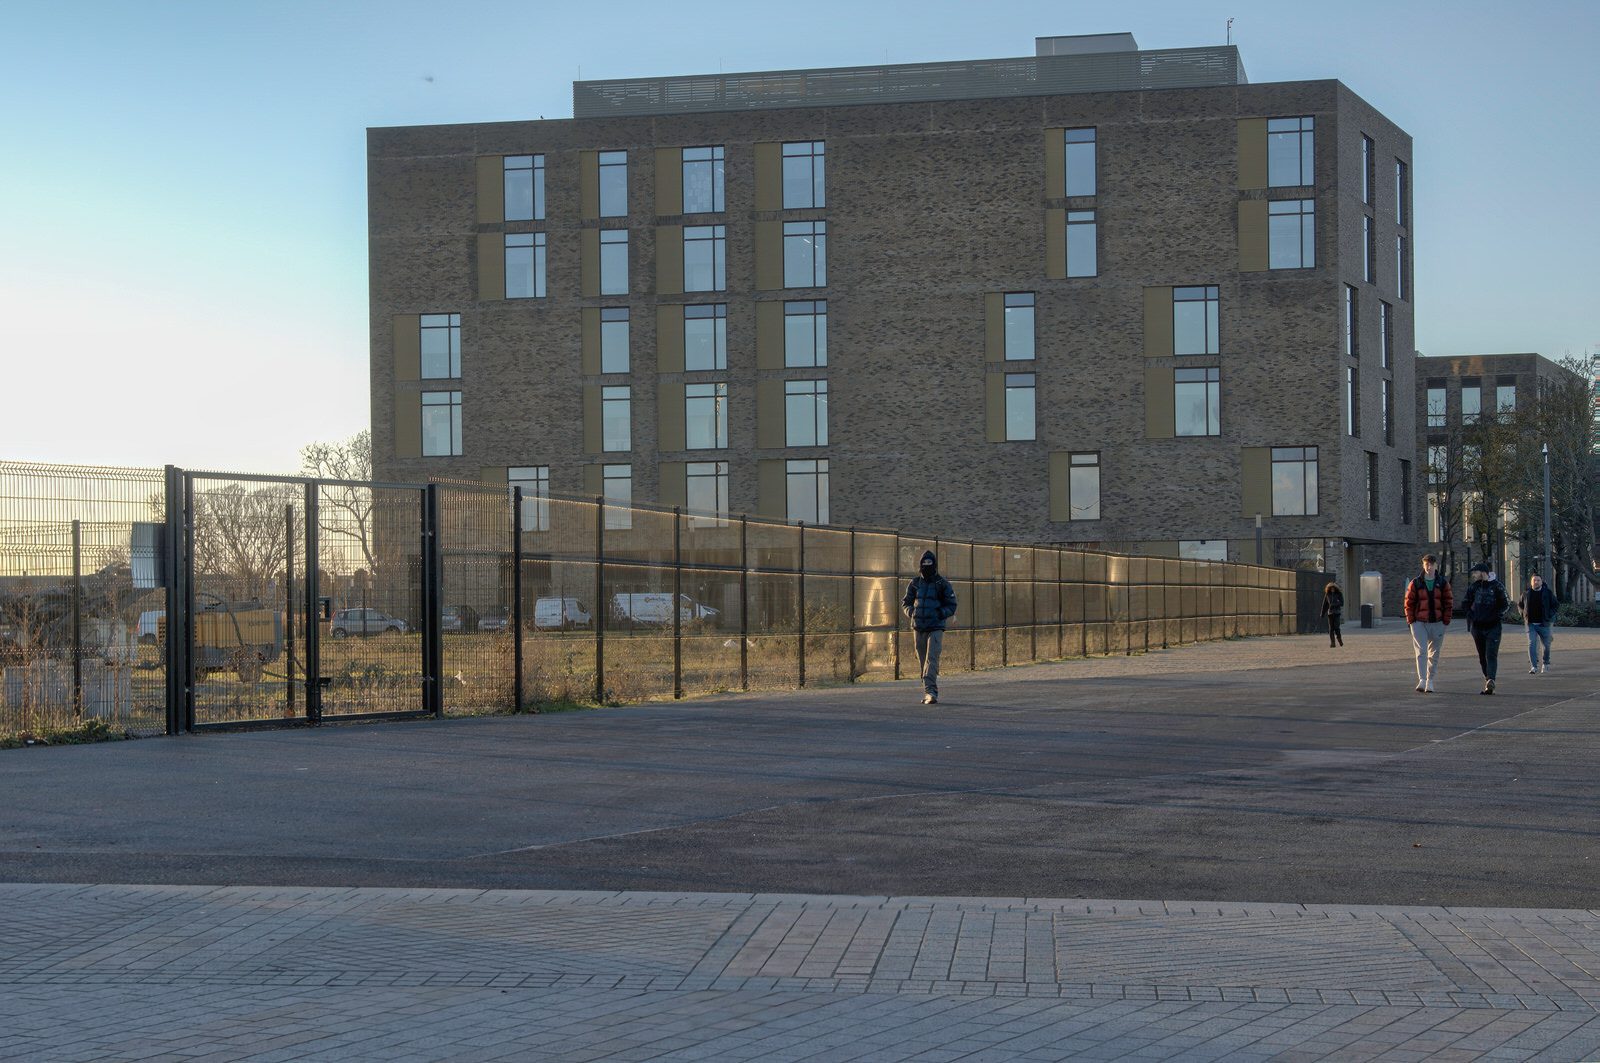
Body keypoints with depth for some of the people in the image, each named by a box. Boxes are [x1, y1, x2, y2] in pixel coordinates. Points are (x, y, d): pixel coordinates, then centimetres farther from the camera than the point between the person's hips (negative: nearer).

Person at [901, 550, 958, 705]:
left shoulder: (943, 584, -2)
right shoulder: (915, 583, 8)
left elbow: (951, 607, 2)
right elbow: (905, 603, 18)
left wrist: (939, 614, -13)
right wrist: (912, 612, -2)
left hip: (936, 628, -4)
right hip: (919, 628, 4)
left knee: (931, 660, -17)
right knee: (923, 662, 8)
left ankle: (930, 691, -26)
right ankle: (930, 693, 16)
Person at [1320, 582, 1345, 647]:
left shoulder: (1339, 594, 0)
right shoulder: (1327, 594, 6)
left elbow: (1342, 603, -4)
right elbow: (1324, 604, 10)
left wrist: (1334, 604, -19)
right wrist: (1322, 613, 10)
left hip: (1337, 612, -2)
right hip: (1330, 612, 2)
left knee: (1336, 627, -13)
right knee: (1331, 628, -3)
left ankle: (1339, 639, 11)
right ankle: (1332, 643, -1)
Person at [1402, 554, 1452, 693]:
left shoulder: (1443, 583, 4)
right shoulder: (1415, 583, 1)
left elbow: (1449, 603, 6)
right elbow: (1409, 603, 2)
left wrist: (1446, 621, -2)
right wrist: (1411, 621, -5)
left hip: (1437, 623, 2)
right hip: (1419, 623, -2)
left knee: (1434, 654, 8)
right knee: (1421, 652, -11)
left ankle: (1430, 681, 18)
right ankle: (1422, 681, -17)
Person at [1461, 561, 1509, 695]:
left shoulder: (1497, 586, -4)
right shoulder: (1473, 587, 8)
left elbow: (1504, 604, -2)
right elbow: (1464, 604, 15)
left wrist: (1495, 616, -10)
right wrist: (1471, 616, 2)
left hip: (1493, 627, -5)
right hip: (1477, 627, 5)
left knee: (1491, 655, -14)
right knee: (1482, 657, 8)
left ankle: (1490, 681, -25)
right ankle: (1489, 683, 17)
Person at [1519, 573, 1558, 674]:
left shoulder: (1548, 593, 0)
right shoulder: (1526, 593, 3)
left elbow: (1555, 605, 8)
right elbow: (1519, 604, 20)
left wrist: (1549, 616, -4)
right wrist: (1524, 614, 8)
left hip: (1543, 624, 0)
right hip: (1530, 624, 0)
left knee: (1546, 644, 10)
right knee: (1531, 644, -13)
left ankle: (1546, 663, 33)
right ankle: (1533, 666, -15)